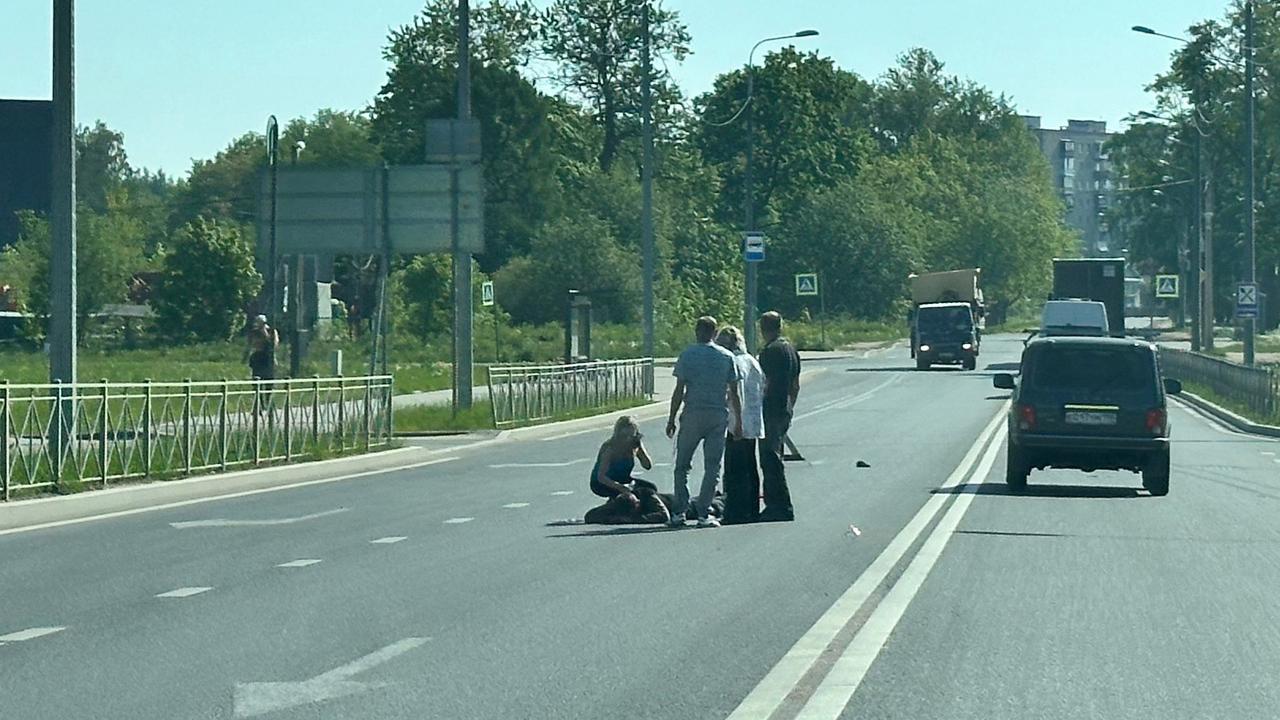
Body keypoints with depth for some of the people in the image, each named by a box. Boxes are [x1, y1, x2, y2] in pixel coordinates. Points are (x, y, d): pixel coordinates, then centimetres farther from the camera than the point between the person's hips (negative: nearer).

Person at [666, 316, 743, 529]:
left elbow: (679, 391, -4)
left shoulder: (687, 355, -2)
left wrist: (672, 419, 1)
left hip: (692, 415, -1)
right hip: (718, 415, 1)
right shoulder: (727, 357, 4)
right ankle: (703, 513, 2)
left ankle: (679, 512, 4)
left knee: (682, 465, 8)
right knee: (712, 467, 6)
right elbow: (734, 393, 4)